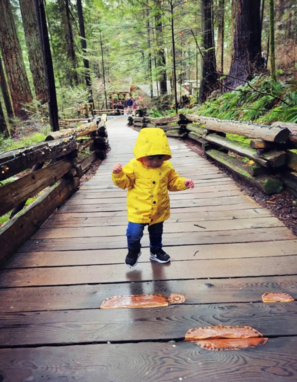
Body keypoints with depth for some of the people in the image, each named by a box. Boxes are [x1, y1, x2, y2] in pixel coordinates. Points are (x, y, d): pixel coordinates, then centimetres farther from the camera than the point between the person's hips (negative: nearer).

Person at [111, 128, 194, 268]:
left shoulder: (167, 167, -5)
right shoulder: (134, 166, -16)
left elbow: (173, 182, 7)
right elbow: (124, 182, -12)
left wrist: (184, 183, -10)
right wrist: (118, 174, -31)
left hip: (159, 210, 4)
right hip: (138, 210, -3)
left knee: (156, 233, 22)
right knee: (134, 233, -6)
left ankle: (156, 251, 50)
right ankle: (133, 251, 27)